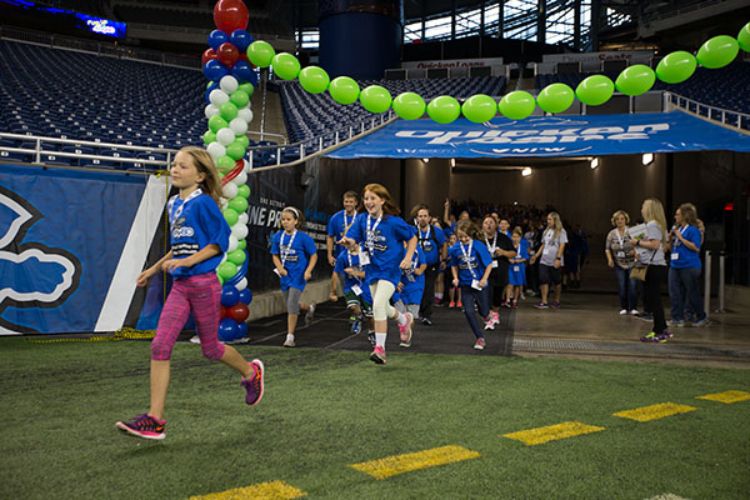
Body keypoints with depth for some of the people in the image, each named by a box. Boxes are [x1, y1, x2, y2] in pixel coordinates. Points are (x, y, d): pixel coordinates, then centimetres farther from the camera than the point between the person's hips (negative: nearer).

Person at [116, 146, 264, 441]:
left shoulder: (203, 203, -11)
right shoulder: (173, 204, 12)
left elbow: (220, 242, -13)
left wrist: (188, 261, -21)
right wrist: (154, 269, 21)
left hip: (203, 283, -7)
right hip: (180, 285, 7)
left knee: (210, 348, 9)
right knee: (160, 346, -4)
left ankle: (251, 372, 38)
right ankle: (155, 420, -1)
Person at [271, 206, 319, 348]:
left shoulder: (303, 237, -13)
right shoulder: (278, 237, -1)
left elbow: (314, 255, -5)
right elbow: (275, 255, 8)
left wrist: (308, 271, -18)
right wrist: (280, 267, -10)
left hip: (299, 275, -5)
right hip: (285, 275, 5)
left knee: (292, 304, -12)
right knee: (289, 304, 18)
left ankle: (290, 336, 0)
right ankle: (309, 307, 51)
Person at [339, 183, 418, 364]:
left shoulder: (393, 222, -13)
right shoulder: (361, 219, -2)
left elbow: (412, 238, -1)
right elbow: (352, 241, -11)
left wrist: (408, 258, -11)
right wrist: (348, 242, -34)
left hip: (390, 270, -6)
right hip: (372, 269, 6)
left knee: (378, 305, -19)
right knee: (382, 308, 19)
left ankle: (380, 348, -9)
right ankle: (404, 319, 51)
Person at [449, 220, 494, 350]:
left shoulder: (479, 246, -16)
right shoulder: (455, 248, -6)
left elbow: (489, 264, -9)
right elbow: (454, 265, 10)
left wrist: (484, 279, -17)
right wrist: (456, 278, -4)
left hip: (479, 284, -2)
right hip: (465, 284, 2)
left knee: (483, 311, 9)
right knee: (469, 312, -5)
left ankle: (487, 315, 49)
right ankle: (480, 338, 9)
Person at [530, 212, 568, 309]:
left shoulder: (561, 231, -5)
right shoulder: (546, 231, 12)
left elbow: (562, 246, -11)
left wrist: (558, 258, -20)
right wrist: (536, 256, 12)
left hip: (555, 262, -5)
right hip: (544, 261, 5)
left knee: (557, 281, 8)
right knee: (543, 280, -5)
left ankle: (556, 301, 22)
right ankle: (544, 302, -5)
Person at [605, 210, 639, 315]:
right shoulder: (612, 234, 4)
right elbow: (607, 248, 8)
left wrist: (635, 250, -24)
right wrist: (610, 259, -6)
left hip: (632, 263, -2)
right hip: (619, 264, 2)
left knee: (633, 285, -8)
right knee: (621, 286, 3)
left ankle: (633, 308, 1)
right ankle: (624, 307, 14)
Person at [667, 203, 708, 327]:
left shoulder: (693, 230, -9)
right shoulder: (677, 229, 12)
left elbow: (696, 247, -19)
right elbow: (671, 248, 19)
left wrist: (680, 237, -18)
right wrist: (671, 238, 0)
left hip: (689, 266, -7)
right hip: (675, 265, 7)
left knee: (693, 293, 3)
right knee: (675, 293, 5)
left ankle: (702, 317, 18)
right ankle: (678, 318, 12)